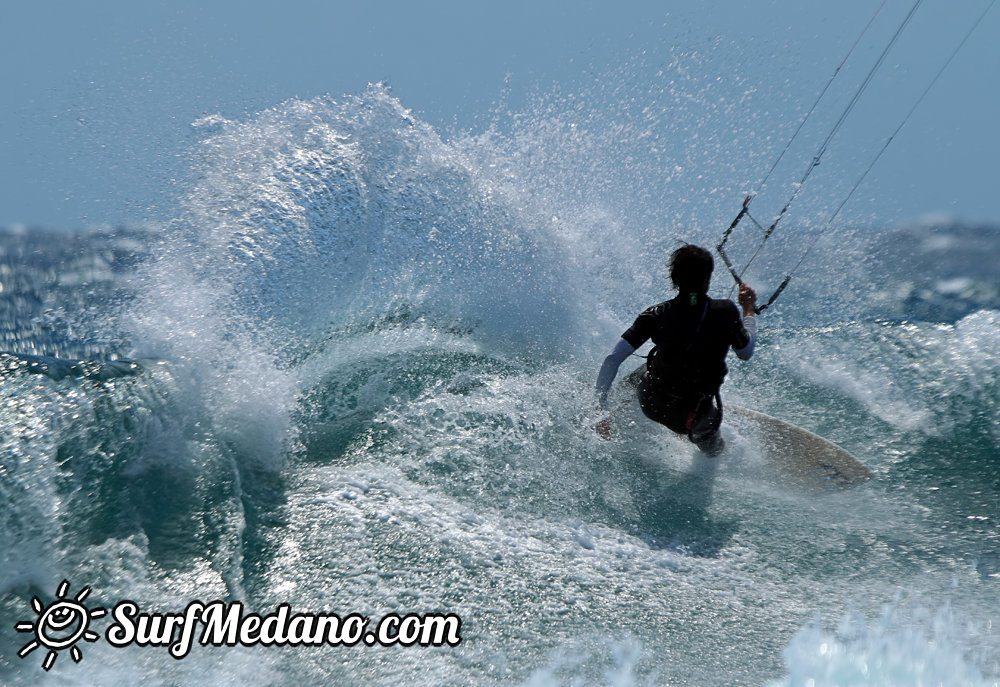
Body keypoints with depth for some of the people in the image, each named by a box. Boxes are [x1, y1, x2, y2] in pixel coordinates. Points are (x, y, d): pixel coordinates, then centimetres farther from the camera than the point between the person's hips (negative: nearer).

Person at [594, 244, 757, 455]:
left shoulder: (657, 315, -14)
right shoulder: (725, 311, -16)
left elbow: (613, 359, -16)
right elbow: (746, 353, 1)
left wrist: (601, 408, -9)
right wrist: (749, 309, 15)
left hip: (651, 404, 1)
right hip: (696, 419, -1)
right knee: (713, 449, 36)